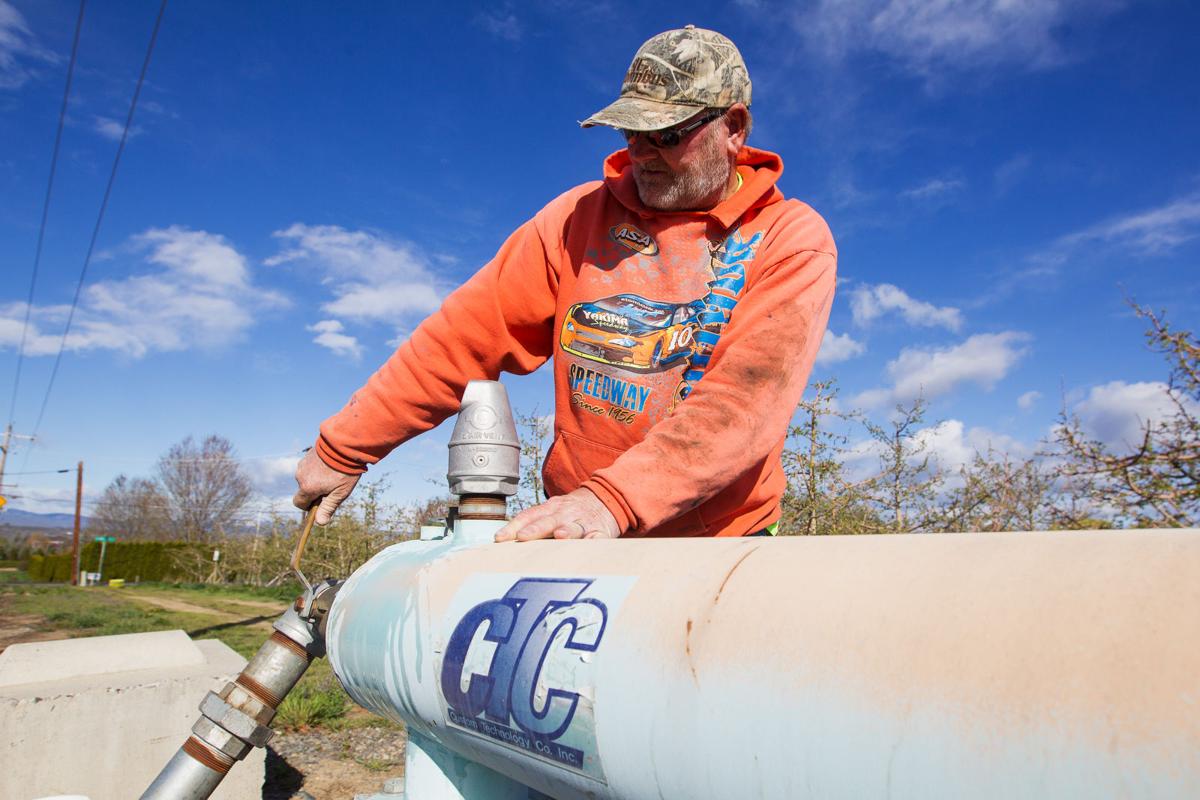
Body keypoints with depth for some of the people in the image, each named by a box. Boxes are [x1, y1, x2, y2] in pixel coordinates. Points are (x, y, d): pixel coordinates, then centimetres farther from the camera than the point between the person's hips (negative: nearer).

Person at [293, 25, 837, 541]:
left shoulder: (792, 239, -3)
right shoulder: (582, 213, 5)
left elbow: (750, 392, -19)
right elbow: (469, 334, 3)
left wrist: (613, 500, -31)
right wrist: (344, 448, 3)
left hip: (720, 538, -1)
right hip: (571, 531, 2)